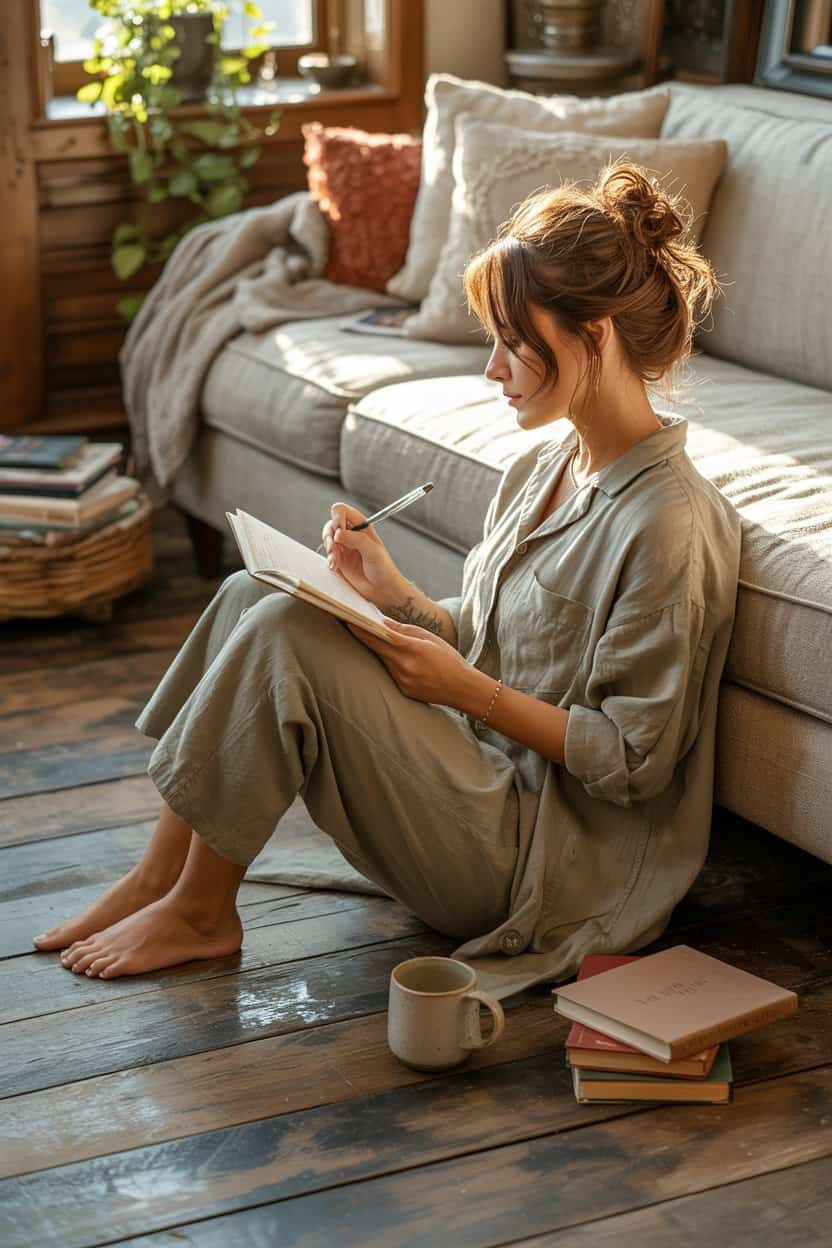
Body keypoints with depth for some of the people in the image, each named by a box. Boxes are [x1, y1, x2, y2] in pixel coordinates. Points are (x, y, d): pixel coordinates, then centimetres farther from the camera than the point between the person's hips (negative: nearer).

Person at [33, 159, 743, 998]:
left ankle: (199, 911, -3)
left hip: (540, 856, -9)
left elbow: (633, 760, -19)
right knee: (254, 593, -1)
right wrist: (395, 596, -4)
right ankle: (162, 873, 3)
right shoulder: (542, 462, 7)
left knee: (283, 636, -21)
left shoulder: (672, 524, -21)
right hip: (480, 771, 9)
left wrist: (465, 689, -18)